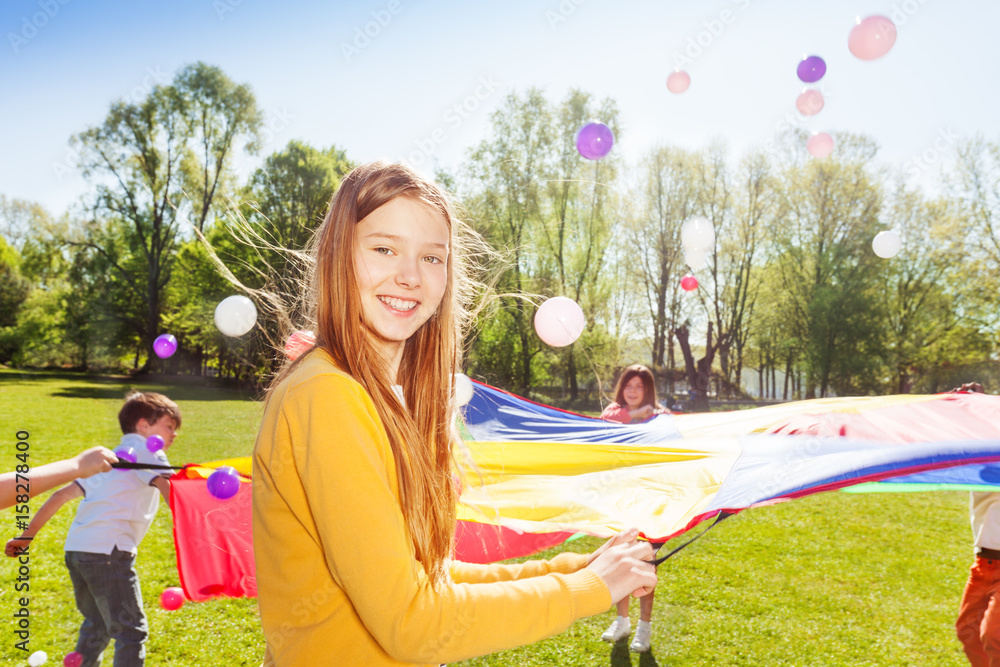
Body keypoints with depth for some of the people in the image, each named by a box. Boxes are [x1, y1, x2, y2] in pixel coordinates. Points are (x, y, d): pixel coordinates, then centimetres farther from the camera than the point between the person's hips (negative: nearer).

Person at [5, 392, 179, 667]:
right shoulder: (146, 450, 1)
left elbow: (62, 494, 23)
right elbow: (169, 491, -15)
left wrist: (27, 536, 27)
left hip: (75, 548, 9)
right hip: (107, 551, -9)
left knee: (97, 624, 26)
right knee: (131, 632, -4)